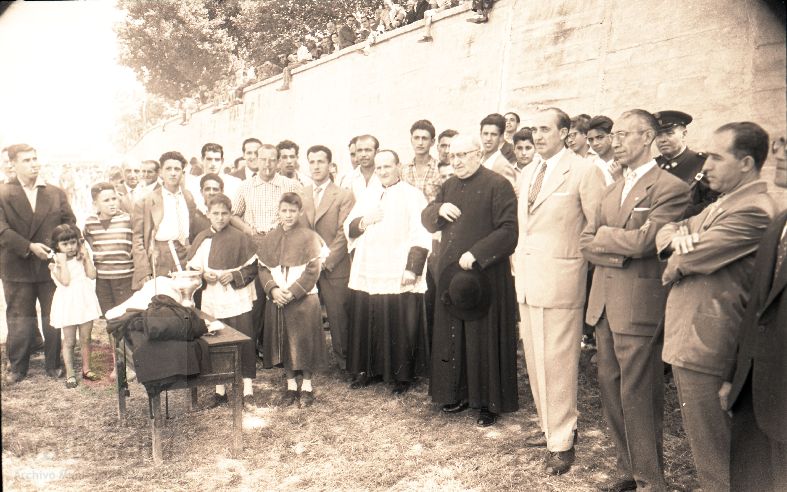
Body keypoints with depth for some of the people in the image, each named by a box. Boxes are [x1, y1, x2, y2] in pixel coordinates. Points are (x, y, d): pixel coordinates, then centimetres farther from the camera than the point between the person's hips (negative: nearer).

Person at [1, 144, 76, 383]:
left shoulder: (56, 193, 7)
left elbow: (70, 224, 7)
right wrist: (29, 247, -17)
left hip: (51, 265, 2)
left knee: (54, 318, 7)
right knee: (19, 321, 9)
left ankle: (54, 364, 20)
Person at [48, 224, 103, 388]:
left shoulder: (81, 259, 6)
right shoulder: (56, 263, -6)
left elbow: (92, 275, -7)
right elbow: (65, 281, -19)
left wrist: (86, 256, -7)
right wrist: (63, 262, -18)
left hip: (85, 302, 3)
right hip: (68, 304, -3)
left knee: (85, 338, 12)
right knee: (69, 341, 5)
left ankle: (86, 369, 25)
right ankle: (70, 374, 14)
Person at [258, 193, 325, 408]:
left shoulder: (309, 237, -4)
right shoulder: (269, 239, 8)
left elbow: (313, 270, -8)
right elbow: (263, 268, 6)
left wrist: (292, 292, -14)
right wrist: (273, 289, -11)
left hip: (304, 300, -4)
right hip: (277, 300, 4)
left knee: (304, 342, 2)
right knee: (283, 343, 9)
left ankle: (307, 386, 18)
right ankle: (291, 385, 24)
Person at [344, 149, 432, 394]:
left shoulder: (412, 195, -1)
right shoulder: (367, 197, 17)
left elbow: (421, 236, -8)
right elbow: (348, 227, 14)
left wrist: (413, 269, -16)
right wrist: (364, 221, -7)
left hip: (399, 275, -5)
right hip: (367, 273, 5)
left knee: (400, 326, -1)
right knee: (367, 323, 8)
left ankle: (402, 375, 13)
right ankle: (368, 369, 22)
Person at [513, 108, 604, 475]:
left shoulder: (583, 171, -8)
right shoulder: (527, 174, 15)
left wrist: (585, 265, -7)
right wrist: (518, 261, 10)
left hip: (560, 278, -7)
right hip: (526, 279, 7)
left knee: (557, 362, -1)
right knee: (534, 360, 14)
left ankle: (561, 441, 14)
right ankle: (548, 426, 31)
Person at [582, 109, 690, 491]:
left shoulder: (670, 188, -9)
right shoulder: (613, 190, 16)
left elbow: (643, 240, -21)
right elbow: (586, 242, 10)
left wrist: (604, 235, -5)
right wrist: (619, 251, -7)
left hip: (639, 306, -7)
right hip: (604, 305, 8)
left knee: (638, 396, 0)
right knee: (611, 391, 14)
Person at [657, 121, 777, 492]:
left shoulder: (753, 211, -18)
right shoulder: (723, 202, 15)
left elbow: (682, 263, -22)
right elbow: (665, 232, 12)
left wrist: (671, 269, 0)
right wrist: (677, 235, -11)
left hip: (703, 344, -10)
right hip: (688, 336, 10)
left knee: (710, 444, 2)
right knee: (703, 434, 23)